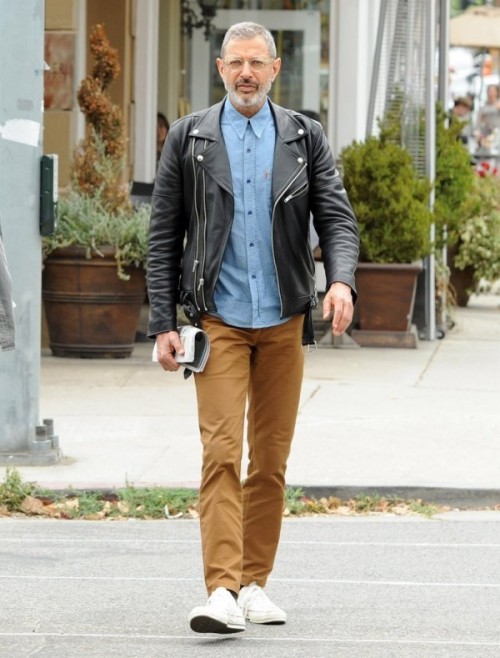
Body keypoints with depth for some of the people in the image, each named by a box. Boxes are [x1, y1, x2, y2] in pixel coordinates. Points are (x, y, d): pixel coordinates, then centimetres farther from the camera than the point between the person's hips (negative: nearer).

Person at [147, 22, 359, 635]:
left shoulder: (305, 139, 7)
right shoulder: (188, 138, 3)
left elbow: (337, 217, 3)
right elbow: (164, 236, 4)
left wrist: (342, 280, -18)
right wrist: (163, 324, -2)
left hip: (283, 320, 2)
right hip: (218, 320, -2)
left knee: (272, 458, 7)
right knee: (222, 453, -13)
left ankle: (255, 583, 16)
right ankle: (221, 591, -19)